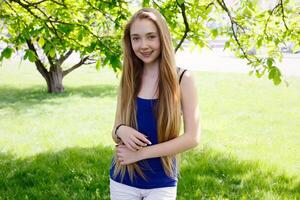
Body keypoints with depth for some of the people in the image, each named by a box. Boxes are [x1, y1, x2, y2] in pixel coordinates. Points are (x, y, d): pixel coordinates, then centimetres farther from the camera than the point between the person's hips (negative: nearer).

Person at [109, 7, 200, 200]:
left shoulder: (182, 79, -9)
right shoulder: (128, 80, -1)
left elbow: (192, 137, -12)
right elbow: (116, 133, 5)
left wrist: (141, 153, -16)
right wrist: (121, 131, -18)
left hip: (161, 184, -3)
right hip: (122, 181, 3)